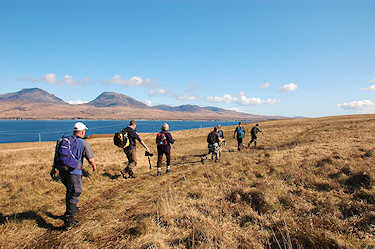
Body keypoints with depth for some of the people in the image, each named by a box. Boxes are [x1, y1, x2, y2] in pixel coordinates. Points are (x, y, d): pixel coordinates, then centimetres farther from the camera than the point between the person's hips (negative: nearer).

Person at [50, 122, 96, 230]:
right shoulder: (83, 143, -8)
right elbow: (91, 159, -8)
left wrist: (53, 168, 21)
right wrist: (94, 166, 12)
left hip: (62, 172, 7)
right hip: (74, 172, -7)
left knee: (70, 191, 28)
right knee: (73, 195, 0)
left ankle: (72, 209, 44)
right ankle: (68, 222, 2)